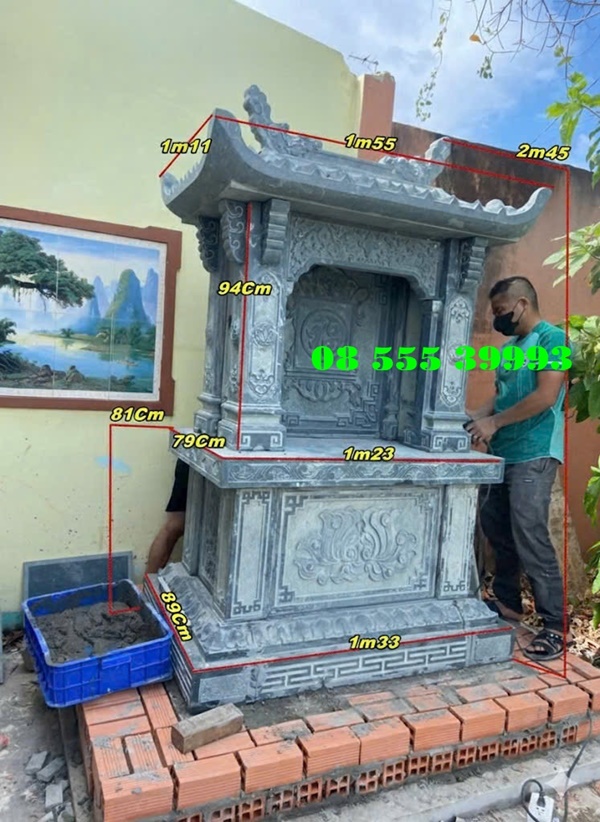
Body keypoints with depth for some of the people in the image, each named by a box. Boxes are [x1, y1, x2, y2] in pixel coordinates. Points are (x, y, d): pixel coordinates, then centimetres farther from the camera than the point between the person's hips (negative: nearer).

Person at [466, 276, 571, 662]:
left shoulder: (552, 338, -9)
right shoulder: (510, 347, 17)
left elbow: (545, 396, -19)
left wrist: (494, 423, -15)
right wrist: (476, 416, 3)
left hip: (534, 455, -9)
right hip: (504, 453, 9)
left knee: (531, 537, -10)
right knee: (495, 527, 14)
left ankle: (557, 626, 1)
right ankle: (508, 602, 29)